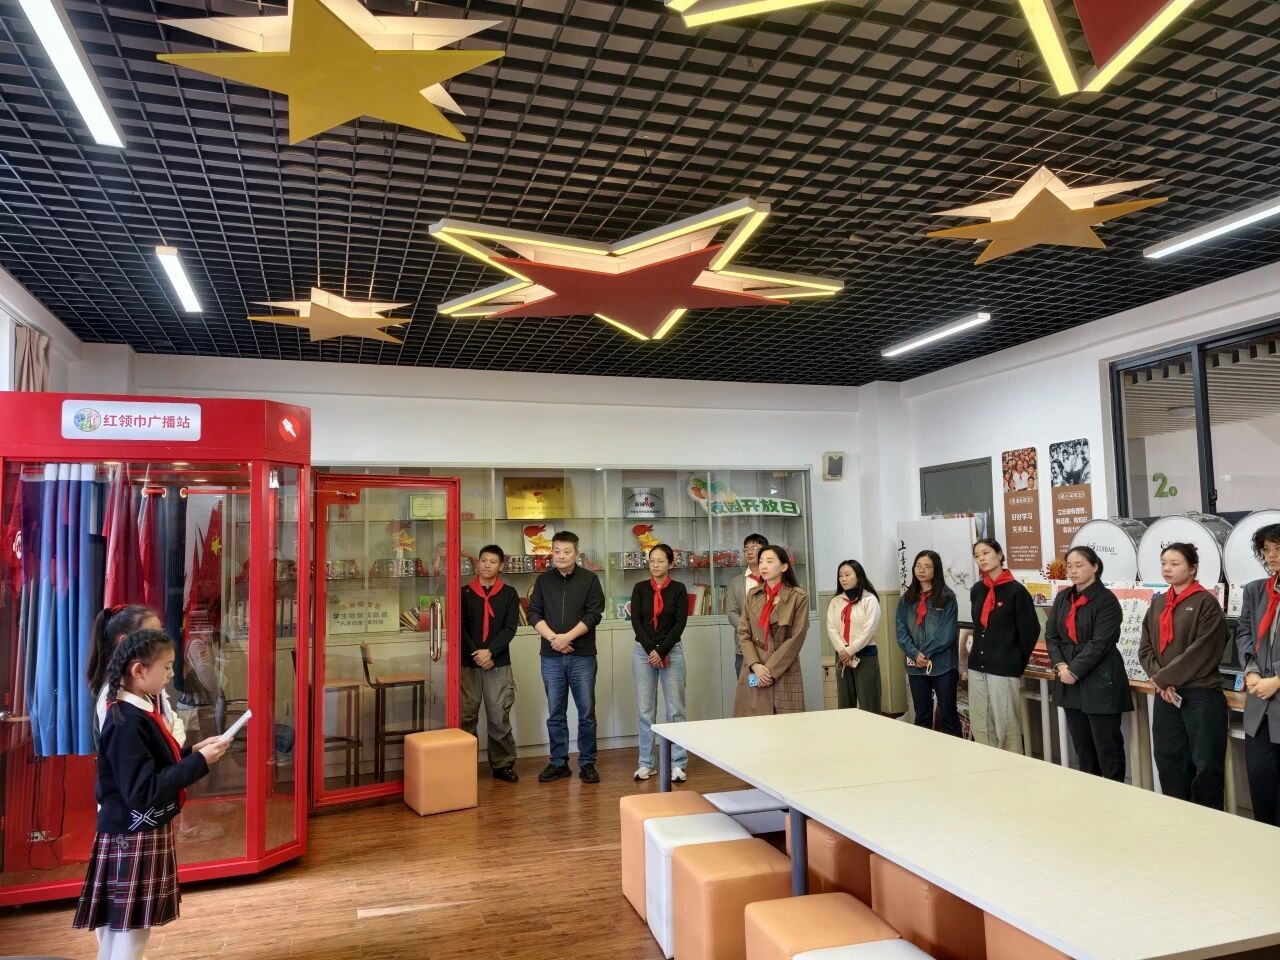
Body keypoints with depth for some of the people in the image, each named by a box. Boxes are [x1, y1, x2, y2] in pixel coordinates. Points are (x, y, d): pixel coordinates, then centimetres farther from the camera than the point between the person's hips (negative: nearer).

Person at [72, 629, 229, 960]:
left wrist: (192, 752, 3)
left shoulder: (140, 710, 7)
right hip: (133, 839, -10)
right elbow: (143, 793, -26)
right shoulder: (127, 723, -23)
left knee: (118, 930, 18)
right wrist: (200, 762, -24)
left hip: (145, 834, 10)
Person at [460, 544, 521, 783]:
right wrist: (475, 653, -12)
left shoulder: (509, 594, 5)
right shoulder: (464, 593, 6)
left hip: (499, 664, -1)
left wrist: (490, 651, -15)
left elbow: (510, 628, -3)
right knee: (466, 716, 5)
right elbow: (459, 627, 0)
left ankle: (503, 765, 11)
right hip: (468, 664, 1)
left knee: (499, 717, 0)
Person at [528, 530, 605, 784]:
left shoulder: (589, 579, 0)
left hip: (582, 656, -2)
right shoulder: (543, 580, 8)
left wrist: (567, 637, -15)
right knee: (555, 713, 9)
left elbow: (594, 614, -7)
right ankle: (559, 763, 19)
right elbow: (534, 613, 3)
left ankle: (587, 763, 14)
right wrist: (553, 637, -12)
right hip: (551, 657, 2)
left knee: (586, 713, 3)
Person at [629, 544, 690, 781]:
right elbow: (636, 621, -3)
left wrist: (661, 651, -13)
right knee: (645, 709, 5)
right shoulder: (640, 588, 4)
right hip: (643, 652, 2)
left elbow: (680, 623, -6)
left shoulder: (679, 589, 1)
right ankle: (646, 763, 14)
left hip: (671, 651, -1)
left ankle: (678, 763, 8)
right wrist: (650, 650, -13)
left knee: (675, 708, 0)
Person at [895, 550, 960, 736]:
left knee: (948, 715, 3)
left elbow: (948, 632, -11)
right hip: (916, 667, 4)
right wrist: (915, 654, -13)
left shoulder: (947, 597, -4)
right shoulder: (907, 599, 9)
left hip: (943, 665, -4)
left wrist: (926, 653, -15)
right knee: (922, 717, 13)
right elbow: (901, 631, 2)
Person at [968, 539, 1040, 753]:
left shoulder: (1016, 590, -9)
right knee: (980, 727, 12)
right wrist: (979, 654, 15)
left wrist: (1017, 662, 0)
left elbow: (1031, 630, -6)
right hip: (977, 667, 6)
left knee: (1007, 727, 0)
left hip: (1005, 669, -6)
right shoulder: (977, 590, 10)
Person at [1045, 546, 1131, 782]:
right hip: (1069, 682, 6)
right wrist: (1061, 666, -8)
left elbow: (1100, 643, -15)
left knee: (1107, 746, 0)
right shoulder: (1062, 599, 11)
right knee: (1082, 746, 13)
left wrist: (1074, 671, -16)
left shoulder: (1107, 600, -8)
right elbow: (1051, 636, 8)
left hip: (1100, 682, -6)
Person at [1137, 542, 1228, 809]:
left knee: (1206, 763, 2)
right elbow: (1145, 647, 8)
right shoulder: (1158, 604, 12)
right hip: (1166, 694, 6)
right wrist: (1160, 681, -8)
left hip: (1201, 694, -6)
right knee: (1169, 760, 12)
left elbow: (1202, 651, -15)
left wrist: (1164, 677, -12)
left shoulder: (1206, 603, -7)